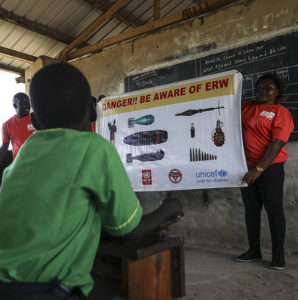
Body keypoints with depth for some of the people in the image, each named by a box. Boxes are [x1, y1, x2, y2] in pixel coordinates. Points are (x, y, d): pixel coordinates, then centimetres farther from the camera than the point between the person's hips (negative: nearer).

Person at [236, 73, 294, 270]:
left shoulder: (281, 112, -5)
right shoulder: (247, 108, 12)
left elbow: (277, 144, -14)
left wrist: (259, 169, -21)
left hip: (270, 167, -6)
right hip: (247, 167, 6)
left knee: (274, 209, 0)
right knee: (251, 209, 12)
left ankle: (278, 255, 12)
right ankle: (254, 250, 25)